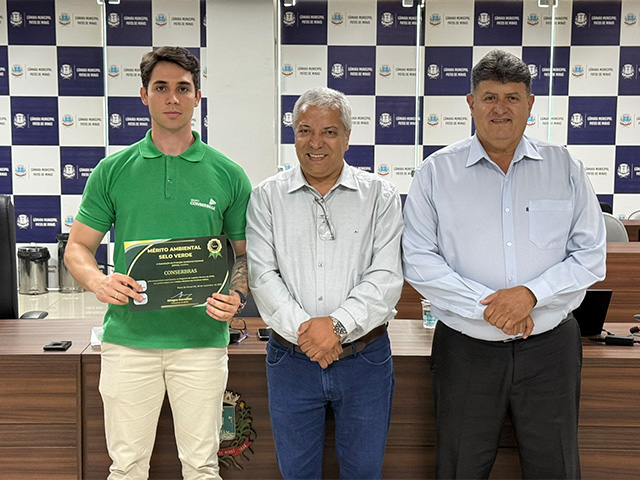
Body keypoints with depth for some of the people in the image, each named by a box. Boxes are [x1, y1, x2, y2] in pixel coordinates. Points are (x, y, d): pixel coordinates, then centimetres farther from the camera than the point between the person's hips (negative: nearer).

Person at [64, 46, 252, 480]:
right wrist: (98, 281, -15)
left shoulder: (228, 175, 2)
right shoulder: (113, 171, 3)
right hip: (128, 339, 1)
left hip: (202, 341, 0)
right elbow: (78, 247, 6)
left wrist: (236, 296, -12)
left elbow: (244, 252, 8)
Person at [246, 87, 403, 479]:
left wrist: (338, 325, -20)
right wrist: (302, 330, -17)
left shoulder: (381, 196, 0)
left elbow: (386, 277, -8)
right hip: (291, 360, 1)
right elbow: (262, 275, -5)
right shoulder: (267, 197, 3)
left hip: (365, 359, 0)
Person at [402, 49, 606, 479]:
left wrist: (531, 294, -15)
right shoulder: (437, 172, -2)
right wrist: (488, 306, -16)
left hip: (550, 347, 1)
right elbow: (418, 261, -7)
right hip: (466, 349, -1)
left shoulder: (564, 167, 3)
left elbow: (590, 256, 1)